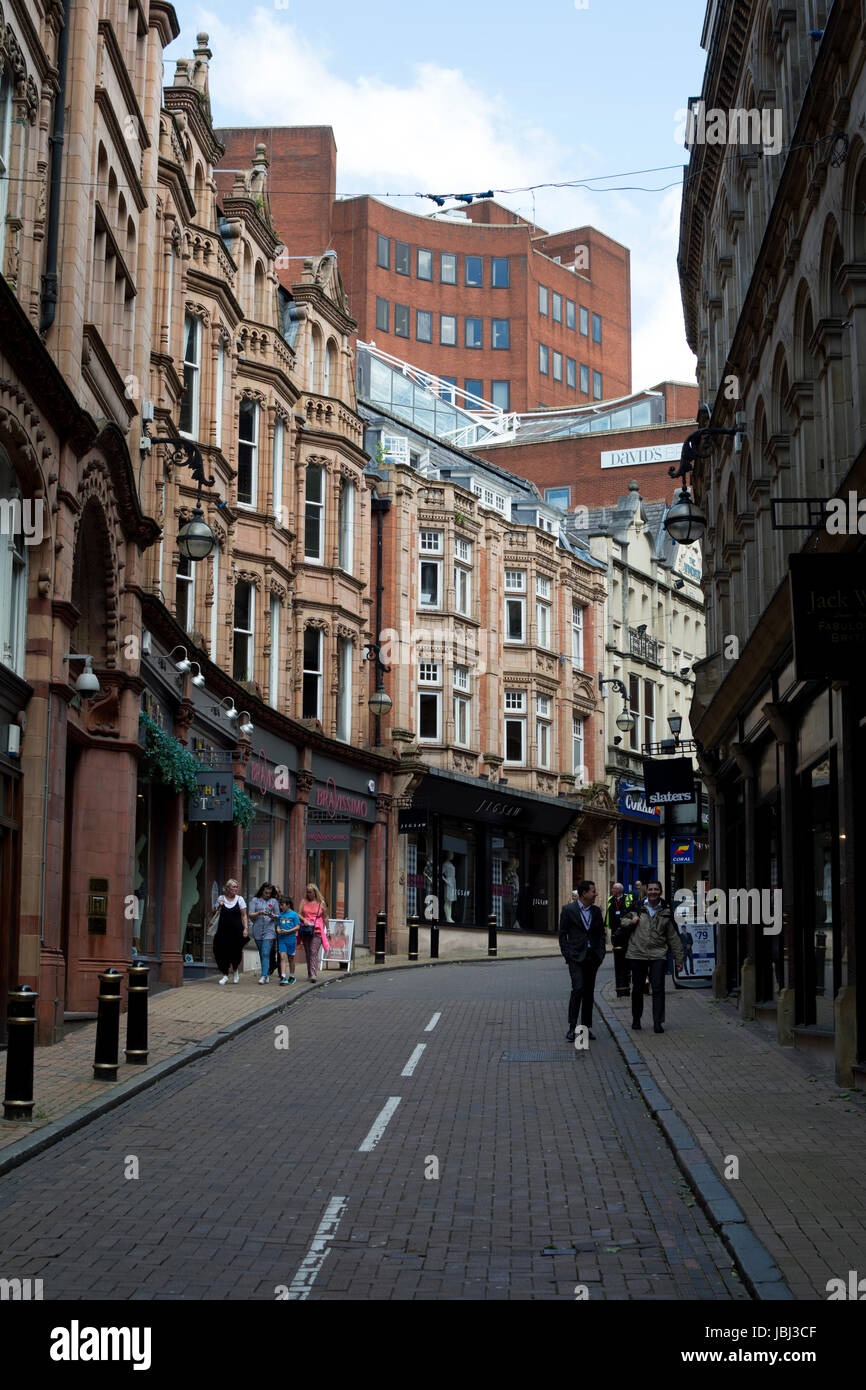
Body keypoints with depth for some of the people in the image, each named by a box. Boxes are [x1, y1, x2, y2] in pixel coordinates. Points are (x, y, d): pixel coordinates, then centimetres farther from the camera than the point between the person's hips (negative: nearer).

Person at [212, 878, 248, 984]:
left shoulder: (239, 899, 4)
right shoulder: (221, 898, 6)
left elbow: (244, 916, 4)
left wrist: (245, 928, -5)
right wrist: (219, 906, -5)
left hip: (236, 930, -1)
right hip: (223, 930, 1)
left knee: (236, 952, -2)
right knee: (223, 952, -3)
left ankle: (235, 970, 27)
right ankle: (225, 976, 8)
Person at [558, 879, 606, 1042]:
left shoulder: (596, 911, 11)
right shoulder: (569, 910, -2)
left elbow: (601, 933, 17)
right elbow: (562, 934, 1)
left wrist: (601, 953, 5)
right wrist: (567, 954, -6)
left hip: (592, 957, 5)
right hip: (576, 957, -4)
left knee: (589, 992, 7)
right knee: (578, 989, -16)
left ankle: (587, 1026, 14)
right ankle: (572, 1027, -11)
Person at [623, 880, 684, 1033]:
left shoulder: (666, 912, 6)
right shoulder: (637, 908, 5)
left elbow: (673, 938, 10)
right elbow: (623, 921, 19)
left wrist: (679, 959, 9)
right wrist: (630, 922, -4)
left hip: (658, 955, -1)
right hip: (637, 954, 1)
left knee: (658, 989, -8)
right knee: (637, 989, 9)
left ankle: (657, 1023, -4)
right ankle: (636, 1019, 26)